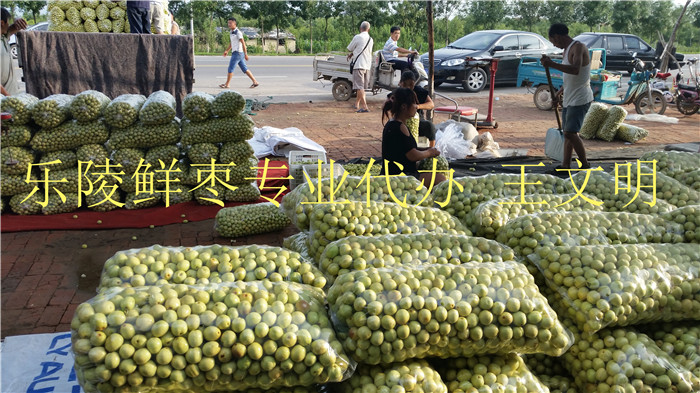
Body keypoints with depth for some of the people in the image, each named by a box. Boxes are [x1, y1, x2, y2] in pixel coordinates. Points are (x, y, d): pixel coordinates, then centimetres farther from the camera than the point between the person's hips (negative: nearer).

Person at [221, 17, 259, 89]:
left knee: (230, 68, -4)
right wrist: (227, 51, 22)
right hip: (235, 53, 9)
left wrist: (246, 54, -19)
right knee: (244, 69, 8)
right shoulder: (232, 32, 16)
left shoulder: (238, 32, -12)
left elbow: (243, 43, -16)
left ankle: (226, 84, 4)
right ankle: (255, 82, 8)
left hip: (238, 53, -9)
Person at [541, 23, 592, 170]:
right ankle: (566, 164, 15)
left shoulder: (578, 47, -14)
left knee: (570, 133, -12)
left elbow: (575, 70, -33)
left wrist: (552, 64, -37)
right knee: (567, 132, 10)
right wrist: (559, 92, 25)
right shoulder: (567, 50, 16)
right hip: (569, 98, 10)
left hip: (580, 99, -10)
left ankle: (585, 164, 0)